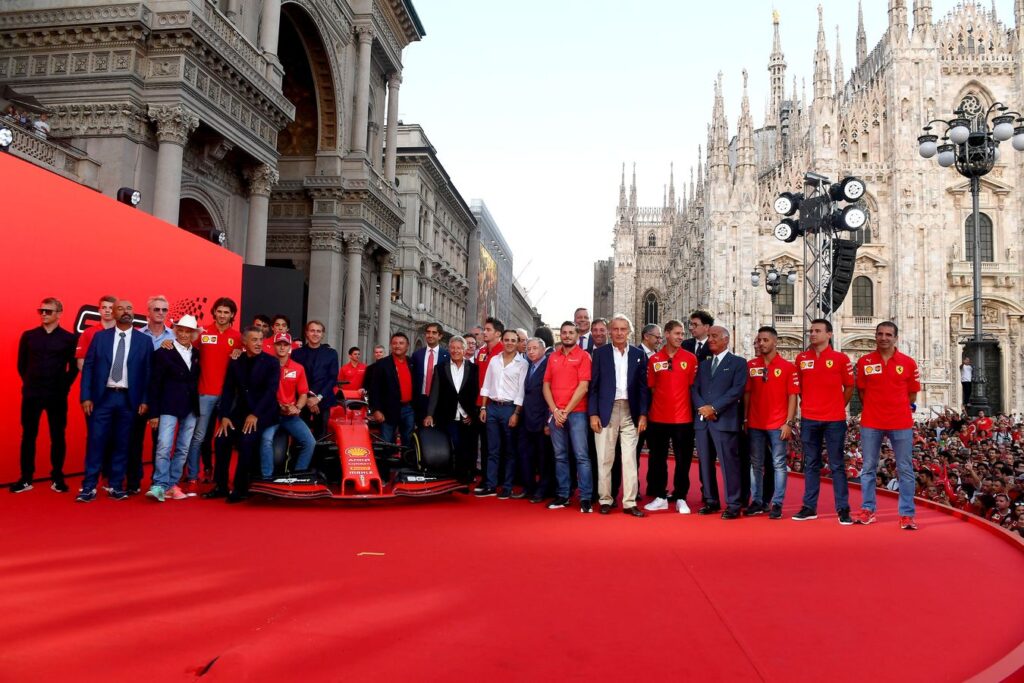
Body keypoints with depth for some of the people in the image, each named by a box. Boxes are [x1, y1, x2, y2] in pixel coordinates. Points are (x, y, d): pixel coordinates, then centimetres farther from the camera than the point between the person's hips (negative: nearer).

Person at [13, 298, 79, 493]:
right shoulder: (28, 336, 5)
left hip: (57, 396, -2)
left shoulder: (68, 338, 0)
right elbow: (21, 364, 11)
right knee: (28, 436, 6)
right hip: (31, 394, 2)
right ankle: (26, 479, 13)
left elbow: (74, 367, 3)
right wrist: (30, 383, 8)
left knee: (57, 436, 4)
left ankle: (57, 478, 13)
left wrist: (64, 386, -1)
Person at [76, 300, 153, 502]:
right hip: (102, 396, 0)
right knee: (96, 441, -1)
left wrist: (144, 400, -3)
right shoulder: (100, 337, 5)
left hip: (128, 399, 0)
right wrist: (86, 397, -4)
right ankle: (89, 487, 6)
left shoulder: (144, 340, 4)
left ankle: (116, 486, 15)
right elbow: (88, 367, 4)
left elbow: (148, 372, 3)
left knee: (121, 444, 5)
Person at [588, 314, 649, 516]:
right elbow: (593, 385, 1)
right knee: (605, 459, 3)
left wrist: (643, 414, 0)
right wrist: (593, 414, -6)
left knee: (630, 459, 2)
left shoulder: (639, 354, 8)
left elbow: (643, 387, 7)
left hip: (630, 412, 1)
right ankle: (605, 500, 13)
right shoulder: (600, 352, 4)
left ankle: (629, 502, 7)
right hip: (606, 411, -1)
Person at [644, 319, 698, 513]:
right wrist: (648, 412, 6)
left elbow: (693, 386, 5)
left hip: (683, 418, -1)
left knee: (683, 460, 4)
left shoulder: (690, 358, 0)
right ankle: (660, 497, 18)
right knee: (657, 459, 7)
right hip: (658, 418, 1)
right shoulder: (654, 359, 3)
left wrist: (692, 410, 1)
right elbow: (651, 387, 9)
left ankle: (680, 498, 15)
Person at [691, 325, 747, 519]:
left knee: (729, 463, -6)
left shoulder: (738, 363, 4)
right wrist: (702, 407, -7)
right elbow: (694, 389, 12)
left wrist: (714, 408, -13)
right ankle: (711, 501, 16)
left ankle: (733, 504, 0)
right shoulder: (703, 364, 21)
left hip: (724, 420, -5)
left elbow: (737, 390, -8)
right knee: (705, 462, 7)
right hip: (702, 420, 6)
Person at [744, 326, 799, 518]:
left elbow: (792, 396, -4)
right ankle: (757, 502, 18)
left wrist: (789, 423, -10)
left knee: (779, 464, 2)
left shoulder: (787, 367, -3)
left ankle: (777, 504, 8)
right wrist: (745, 419, 5)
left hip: (778, 425, -3)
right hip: (755, 424, 3)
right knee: (756, 464, 9)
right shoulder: (750, 365, 6)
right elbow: (746, 394, 9)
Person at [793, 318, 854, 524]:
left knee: (837, 465, 2)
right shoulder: (801, 358, 5)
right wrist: (807, 404, 11)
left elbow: (849, 386, 6)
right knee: (811, 465, 9)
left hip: (834, 420, -3)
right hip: (809, 419, 3)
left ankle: (843, 509, 8)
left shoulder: (841, 358, -2)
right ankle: (809, 507, 15)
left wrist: (839, 407, 6)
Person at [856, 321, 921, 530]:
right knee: (868, 468, 7)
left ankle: (906, 514, 9)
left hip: (901, 423, 0)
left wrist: (898, 409, 7)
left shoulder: (908, 362, 1)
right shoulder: (864, 361, 2)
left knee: (905, 470, 2)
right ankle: (867, 510, 17)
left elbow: (912, 394, 9)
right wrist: (875, 409, 7)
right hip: (871, 423, 1)